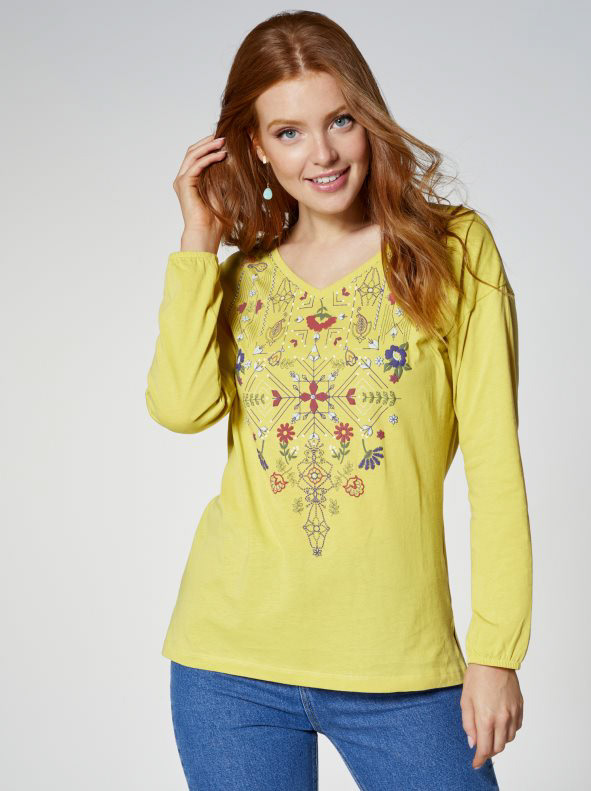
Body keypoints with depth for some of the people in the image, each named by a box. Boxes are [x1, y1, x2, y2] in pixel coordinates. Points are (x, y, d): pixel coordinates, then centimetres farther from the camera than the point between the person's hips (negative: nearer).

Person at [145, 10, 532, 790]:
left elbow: (495, 465, -3)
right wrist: (198, 242, -4)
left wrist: (496, 651, -7)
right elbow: (181, 405, -9)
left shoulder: (452, 250, 0)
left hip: (396, 666, -2)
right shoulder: (241, 273, 10)